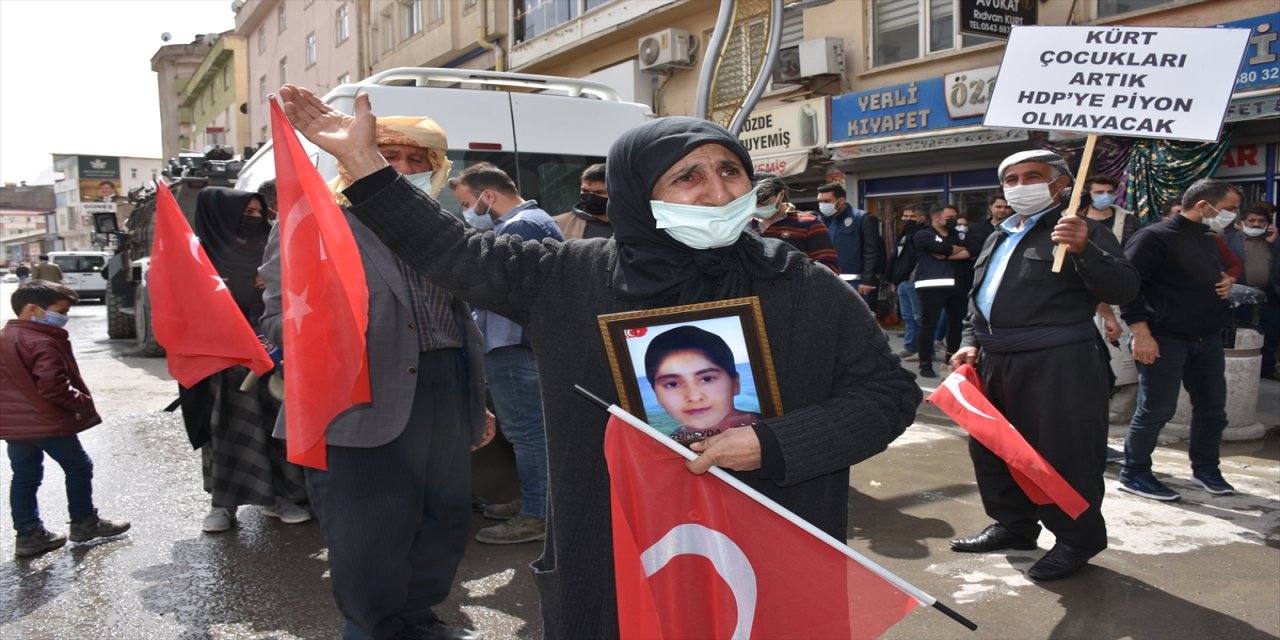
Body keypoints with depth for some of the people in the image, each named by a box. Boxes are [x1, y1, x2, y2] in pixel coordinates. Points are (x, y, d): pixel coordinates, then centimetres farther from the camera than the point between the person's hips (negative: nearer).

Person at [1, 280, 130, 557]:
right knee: (78, 467, 7)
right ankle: (84, 523, 17)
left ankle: (28, 533, 16)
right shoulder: (43, 342, -18)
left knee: (24, 476, 13)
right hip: (48, 422, -8)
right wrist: (84, 403, -12)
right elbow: (52, 386, -24)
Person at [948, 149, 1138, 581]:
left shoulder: (1083, 233, -5)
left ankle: (1077, 540, 18)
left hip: (1057, 366, -8)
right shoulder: (999, 238, 19)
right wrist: (971, 342, 11)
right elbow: (977, 298, 25)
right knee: (989, 448, 16)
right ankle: (1015, 526, 34)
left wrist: (1084, 250, -31)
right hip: (996, 363, 8)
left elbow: (1123, 289, -16)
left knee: (1062, 454, -1)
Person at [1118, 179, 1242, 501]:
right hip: (1165, 340, -9)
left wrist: (1227, 279, 7)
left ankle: (1205, 469, 32)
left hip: (1208, 339, 9)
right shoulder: (1155, 237, -13)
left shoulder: (1209, 240, 15)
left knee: (1212, 407, 14)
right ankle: (1133, 474, 10)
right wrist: (1141, 333, -23)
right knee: (1156, 410, -4)